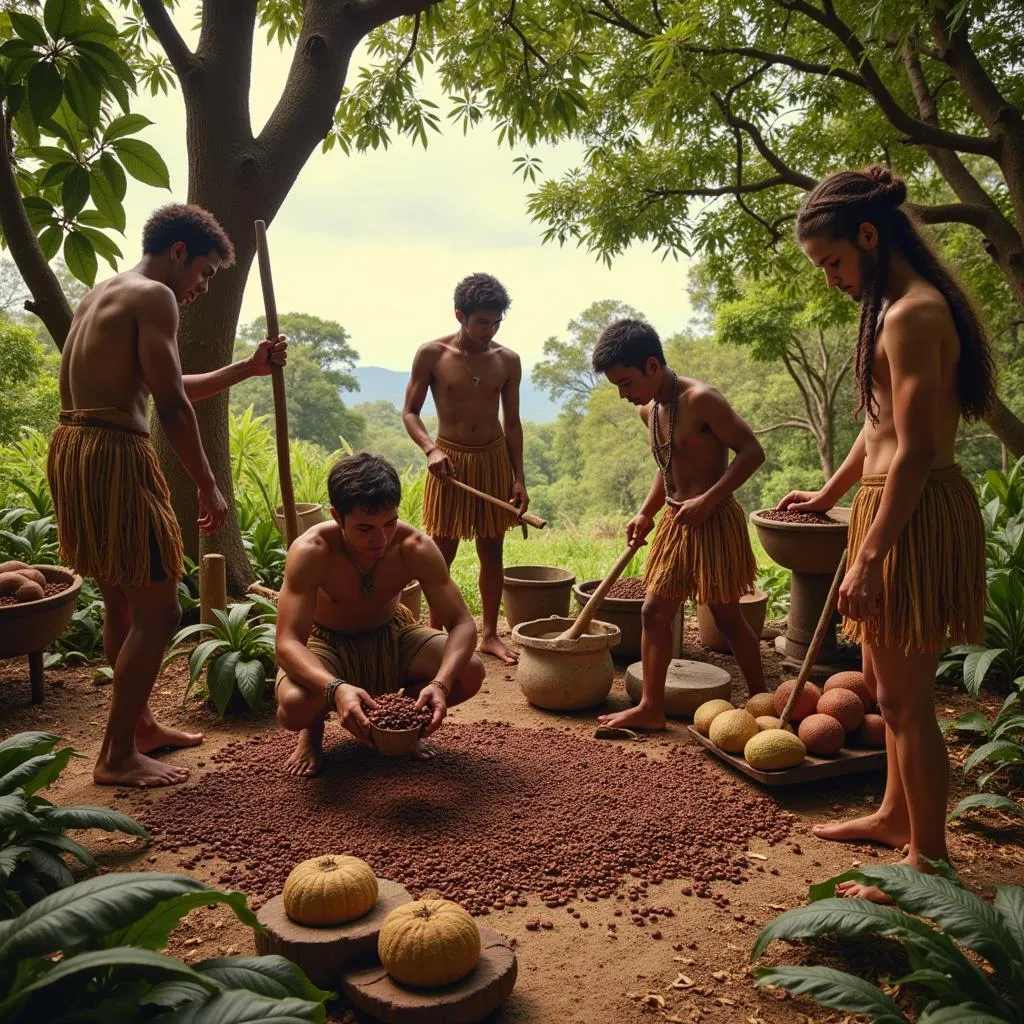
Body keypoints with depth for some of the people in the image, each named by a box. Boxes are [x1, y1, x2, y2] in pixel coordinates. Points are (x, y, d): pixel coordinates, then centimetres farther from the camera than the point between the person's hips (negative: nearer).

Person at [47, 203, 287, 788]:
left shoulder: (103, 295, 22)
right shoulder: (153, 296, -8)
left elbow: (170, 388, 26)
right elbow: (173, 406, -16)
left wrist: (247, 368, 24)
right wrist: (210, 488, -10)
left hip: (73, 450, 11)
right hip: (114, 456, -11)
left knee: (122, 603, 20)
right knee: (158, 612, -3)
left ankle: (140, 725, 33)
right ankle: (117, 756, 6)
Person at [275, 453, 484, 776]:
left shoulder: (415, 548, -25)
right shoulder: (310, 552, -31)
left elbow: (462, 624, -24)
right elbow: (287, 643, -36)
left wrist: (440, 683, -44)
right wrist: (335, 688, -56)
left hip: (391, 637, 3)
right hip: (326, 645, -2)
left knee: (470, 672, -22)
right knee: (294, 706, -35)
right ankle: (314, 729, 6)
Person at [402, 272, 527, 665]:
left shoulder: (507, 360, 1)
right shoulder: (432, 355, -7)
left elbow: (512, 423, 6)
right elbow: (409, 412, -2)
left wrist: (519, 480, 3)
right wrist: (430, 449, -20)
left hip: (493, 458, 3)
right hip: (449, 459, -2)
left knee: (492, 550, 7)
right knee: (442, 551, 1)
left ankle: (490, 634, 19)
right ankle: (435, 631, 17)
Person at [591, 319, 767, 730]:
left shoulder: (700, 400, -18)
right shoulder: (648, 409, 7)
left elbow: (752, 451, -19)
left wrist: (707, 500, -25)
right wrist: (645, 514, 9)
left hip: (714, 522, -8)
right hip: (675, 522, 8)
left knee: (727, 618, 5)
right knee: (654, 612, 7)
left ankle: (761, 700, 24)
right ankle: (651, 707, 17)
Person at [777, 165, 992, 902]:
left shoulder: (912, 316, -18)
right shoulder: (900, 307, 14)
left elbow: (915, 454, -22)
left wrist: (869, 556, -22)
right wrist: (830, 494, 29)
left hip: (915, 517, -10)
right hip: (892, 506, 10)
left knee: (904, 696, 0)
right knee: (888, 682, 21)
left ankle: (930, 860, 16)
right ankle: (897, 814, 38)